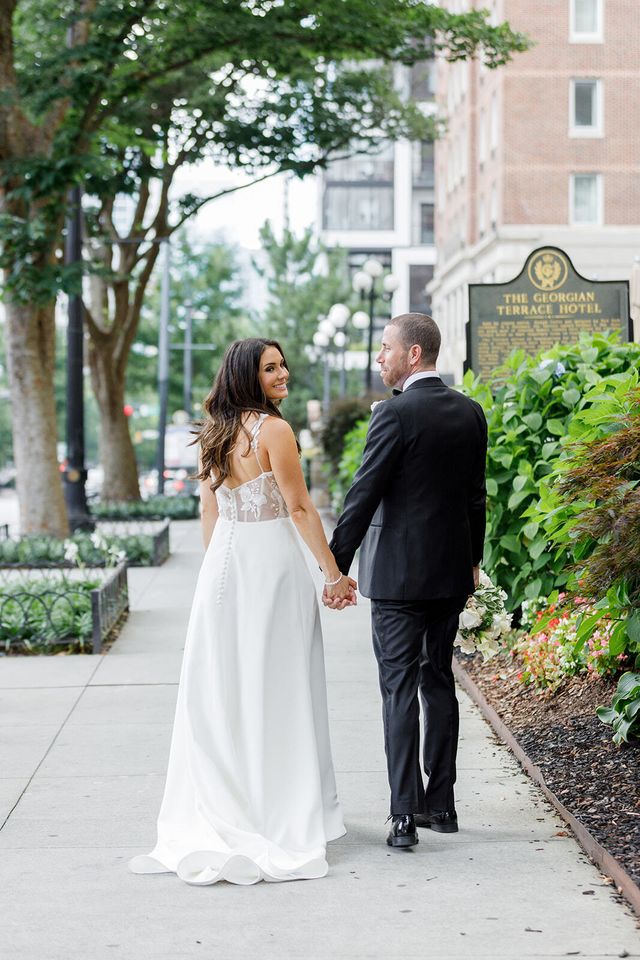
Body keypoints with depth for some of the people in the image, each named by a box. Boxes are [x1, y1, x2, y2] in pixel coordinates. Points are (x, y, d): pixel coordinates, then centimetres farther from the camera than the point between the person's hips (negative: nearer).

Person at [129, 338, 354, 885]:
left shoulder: (215, 433, 9)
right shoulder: (273, 429, -13)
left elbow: (209, 512, 14)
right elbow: (300, 509, -13)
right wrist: (334, 574, -7)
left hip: (223, 561, 7)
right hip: (271, 559, -7)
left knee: (221, 684, 9)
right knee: (276, 688, 0)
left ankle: (222, 806, 15)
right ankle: (285, 811, 7)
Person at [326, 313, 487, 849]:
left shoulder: (395, 413, -14)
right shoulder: (470, 412, 7)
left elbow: (363, 495, -15)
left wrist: (336, 567, -11)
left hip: (398, 572, -7)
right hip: (452, 570, 7)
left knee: (400, 688, -3)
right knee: (439, 679, 15)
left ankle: (405, 815, -5)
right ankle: (441, 804, 19)